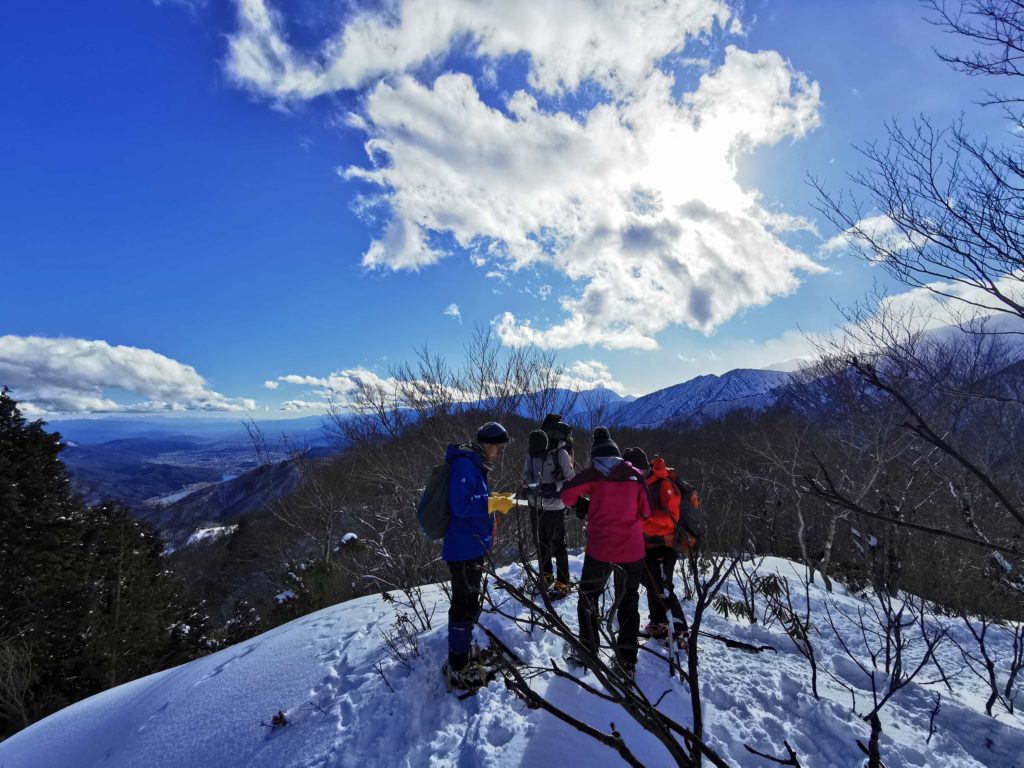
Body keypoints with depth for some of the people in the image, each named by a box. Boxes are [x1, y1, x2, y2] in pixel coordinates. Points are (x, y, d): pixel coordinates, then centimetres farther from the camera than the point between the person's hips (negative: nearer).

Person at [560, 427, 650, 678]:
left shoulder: (594, 473, -4)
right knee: (628, 603, 17)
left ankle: (588, 652, 23)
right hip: (632, 549, 3)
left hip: (600, 548, -3)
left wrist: (586, 509, 7)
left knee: (588, 597, 17)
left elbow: (567, 495, -11)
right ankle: (627, 662, 21)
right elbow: (646, 511, 8)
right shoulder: (635, 475, 4)